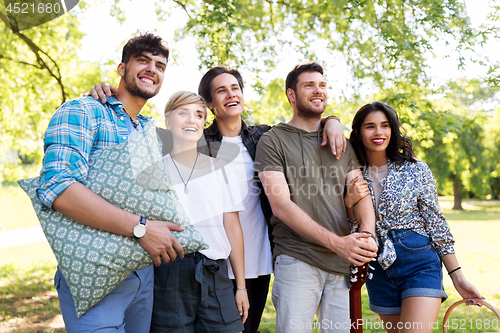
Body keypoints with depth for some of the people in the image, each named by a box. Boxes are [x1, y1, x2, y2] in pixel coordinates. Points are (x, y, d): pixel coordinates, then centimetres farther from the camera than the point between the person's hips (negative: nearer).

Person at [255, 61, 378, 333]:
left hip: (343, 263, 4)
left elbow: (360, 193, 9)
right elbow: (281, 205, -10)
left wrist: (367, 234, -13)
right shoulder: (273, 141, 1)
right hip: (296, 260, -4)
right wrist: (337, 242, -18)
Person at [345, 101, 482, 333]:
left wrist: (457, 277, 0)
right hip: (378, 271, 3)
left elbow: (436, 224, 1)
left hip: (420, 264, -3)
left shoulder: (416, 170, -3)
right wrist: (349, 202, -14)